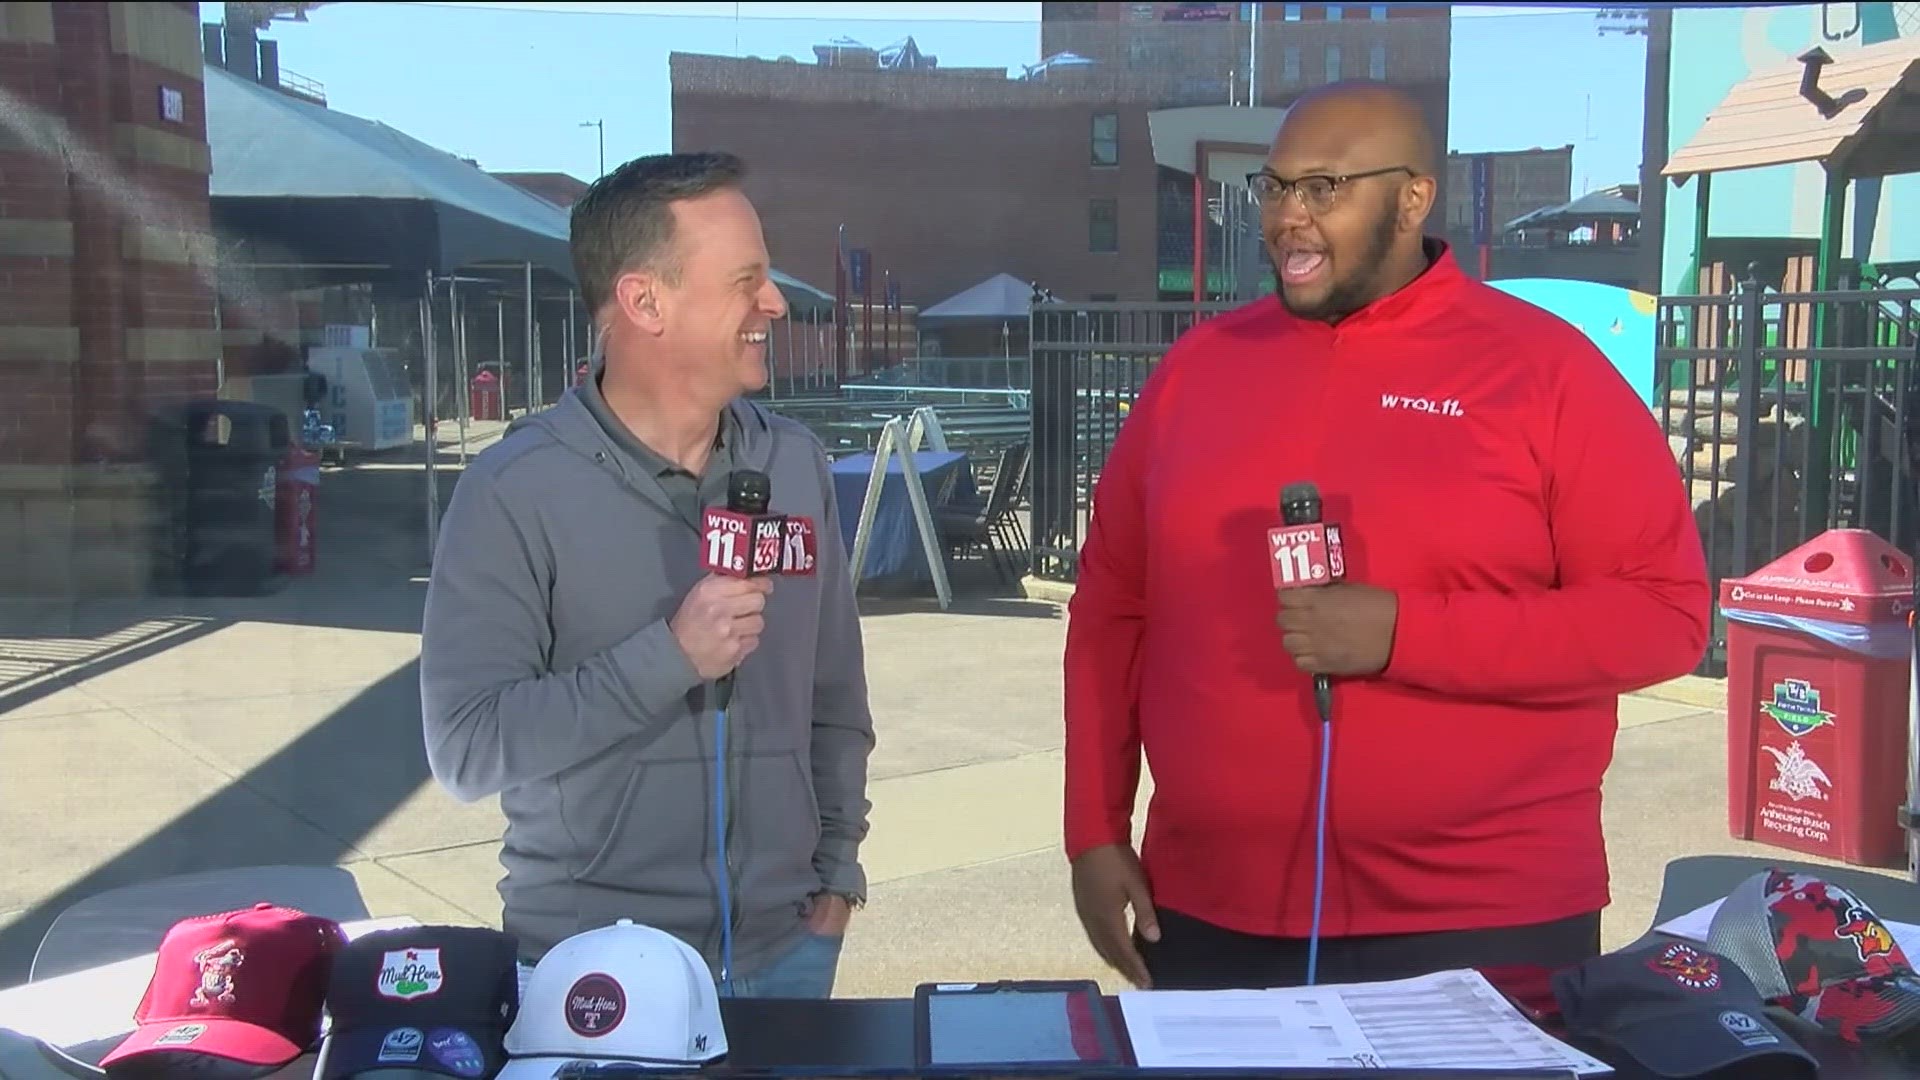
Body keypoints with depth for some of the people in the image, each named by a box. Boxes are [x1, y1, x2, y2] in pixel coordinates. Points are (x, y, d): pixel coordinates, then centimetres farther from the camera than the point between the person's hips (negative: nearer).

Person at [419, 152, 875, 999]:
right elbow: (465, 748, -17)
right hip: (590, 961, -4)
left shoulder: (796, 464, 2)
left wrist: (837, 867, 5)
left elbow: (835, 696, 9)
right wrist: (669, 656, -24)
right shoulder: (517, 488, -13)